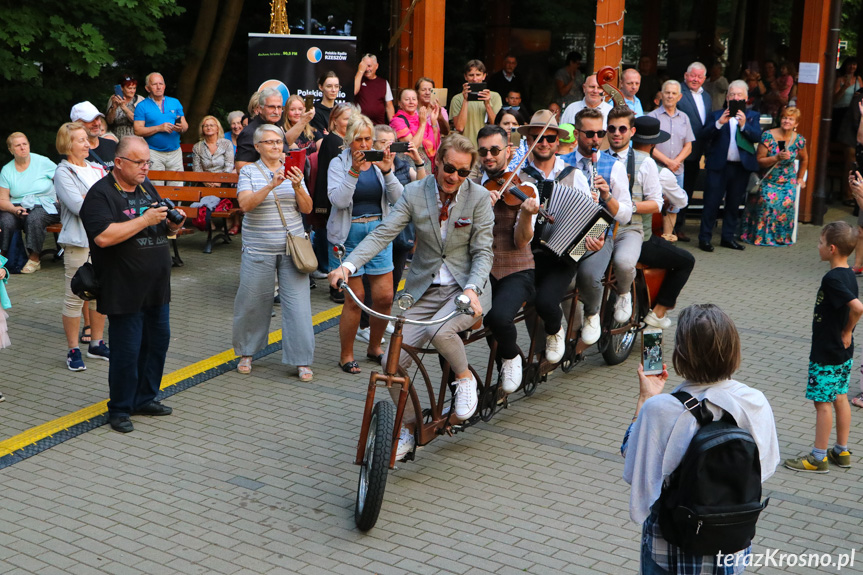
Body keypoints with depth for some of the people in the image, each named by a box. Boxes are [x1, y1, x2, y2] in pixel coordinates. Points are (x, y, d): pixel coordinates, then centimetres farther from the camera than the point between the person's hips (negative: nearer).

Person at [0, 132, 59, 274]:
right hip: (17, 207, 2)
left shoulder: (43, 162, 2)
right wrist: (14, 209, -17)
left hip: (45, 206, -2)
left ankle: (34, 259, -22)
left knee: (34, 218, -36)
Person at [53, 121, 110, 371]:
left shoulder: (97, 169, 14)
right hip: (78, 241, -6)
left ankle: (97, 344, 24)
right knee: (75, 296, -2)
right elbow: (79, 207, -17)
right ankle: (73, 350, 7)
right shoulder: (63, 173, -6)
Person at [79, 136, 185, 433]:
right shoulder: (100, 194, -11)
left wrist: (174, 223, 0)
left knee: (158, 342, 13)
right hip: (125, 293, -8)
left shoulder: (147, 187, 14)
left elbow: (162, 229, 23)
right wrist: (144, 220, -23)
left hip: (156, 287, 8)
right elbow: (103, 237, -25)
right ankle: (120, 409, 12)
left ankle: (145, 398, 28)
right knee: (127, 350, -2)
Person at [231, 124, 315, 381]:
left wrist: (297, 187, -16)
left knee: (298, 302, -2)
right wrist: (271, 185, -27)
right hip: (259, 249, -2)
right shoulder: (249, 172, 1)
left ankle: (302, 361, 4)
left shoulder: (293, 171, 9)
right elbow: (245, 204, -15)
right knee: (253, 302, 5)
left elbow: (307, 209, 2)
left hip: (292, 248, 2)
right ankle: (245, 353, 25)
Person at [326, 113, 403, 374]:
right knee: (355, 298, -5)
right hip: (348, 235, -4)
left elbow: (398, 198, -4)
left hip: (378, 231, 4)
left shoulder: (380, 162, 6)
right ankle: (346, 355, 12)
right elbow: (339, 200, -18)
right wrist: (354, 171, -25)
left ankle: (374, 347, 24)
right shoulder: (338, 164, -4)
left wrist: (387, 172, -18)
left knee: (385, 296, 1)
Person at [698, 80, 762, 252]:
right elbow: (706, 135, -5)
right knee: (712, 201, -4)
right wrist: (719, 122, -20)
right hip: (719, 165, -2)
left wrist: (744, 125, -19)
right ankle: (704, 238, 0)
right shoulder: (716, 115, 8)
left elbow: (757, 137, -4)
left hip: (742, 166, 2)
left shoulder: (752, 116, 11)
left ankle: (728, 237, 19)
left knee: (734, 203, 10)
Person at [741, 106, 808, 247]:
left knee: (787, 202, -23)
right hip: (768, 179, -2)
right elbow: (759, 161, -11)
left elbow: (804, 159, 20)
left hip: (788, 180, 2)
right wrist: (777, 158, -24)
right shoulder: (768, 136, -11)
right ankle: (762, 235, -10)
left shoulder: (799, 140, -1)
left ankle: (782, 236, -7)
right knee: (768, 200, -26)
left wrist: (800, 178, 20)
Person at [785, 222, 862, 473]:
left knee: (823, 402, 0)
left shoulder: (832, 279, -24)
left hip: (826, 355, -9)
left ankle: (818, 457, 9)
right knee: (840, 398, 16)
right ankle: (841, 451, 26)